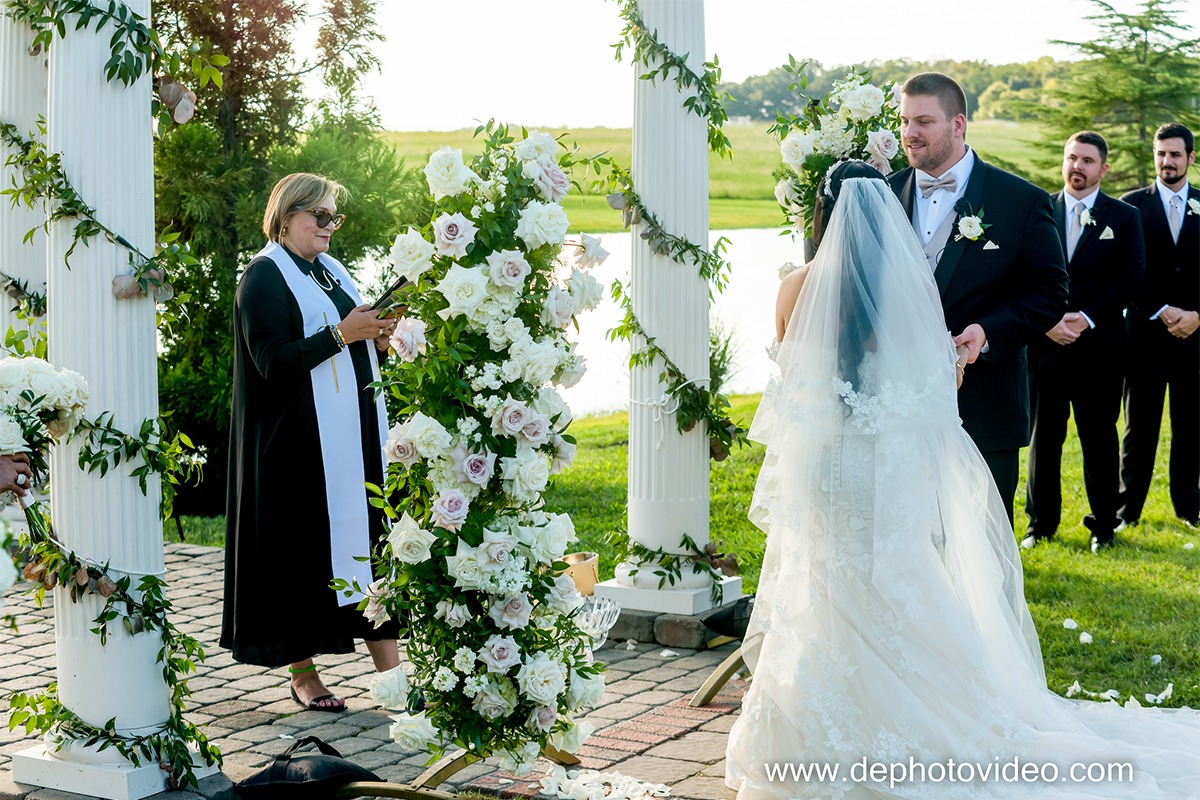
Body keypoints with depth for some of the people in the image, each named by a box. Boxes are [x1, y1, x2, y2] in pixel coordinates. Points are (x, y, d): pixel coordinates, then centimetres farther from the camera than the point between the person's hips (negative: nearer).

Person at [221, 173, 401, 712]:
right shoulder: (264, 277, -7)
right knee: (305, 546, -2)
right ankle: (302, 673, 9)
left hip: (354, 434, 8)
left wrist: (378, 338, 3)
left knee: (372, 536, 3)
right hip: (300, 440, -8)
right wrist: (340, 334, -21)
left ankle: (390, 671, 4)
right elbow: (272, 360, -17)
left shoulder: (329, 270, 18)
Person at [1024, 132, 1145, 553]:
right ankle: (1041, 524, 16)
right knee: (1043, 437, 6)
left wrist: (1087, 318, -12)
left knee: (1099, 438, 5)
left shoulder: (1125, 217, 4)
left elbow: (1131, 279, -2)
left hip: (1100, 347, -1)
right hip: (1044, 344, 1)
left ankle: (1103, 525, 16)